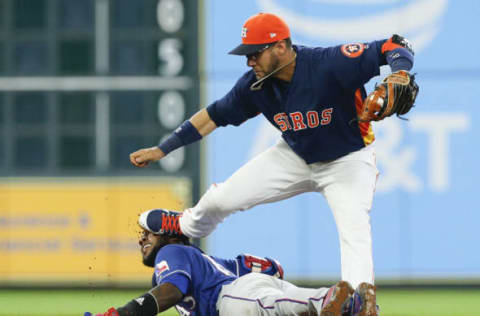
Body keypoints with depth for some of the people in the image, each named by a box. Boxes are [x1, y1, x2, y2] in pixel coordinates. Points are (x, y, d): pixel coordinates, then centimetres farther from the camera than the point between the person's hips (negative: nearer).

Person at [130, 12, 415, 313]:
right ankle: (184, 230, 36)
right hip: (296, 157, 5)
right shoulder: (255, 85, -15)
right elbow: (214, 115, -1)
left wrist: (399, 74, -55)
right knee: (223, 198, 3)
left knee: (354, 230, -27)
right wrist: (163, 149, -1)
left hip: (347, 161, -5)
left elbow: (395, 48, -32)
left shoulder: (331, 64, -33)